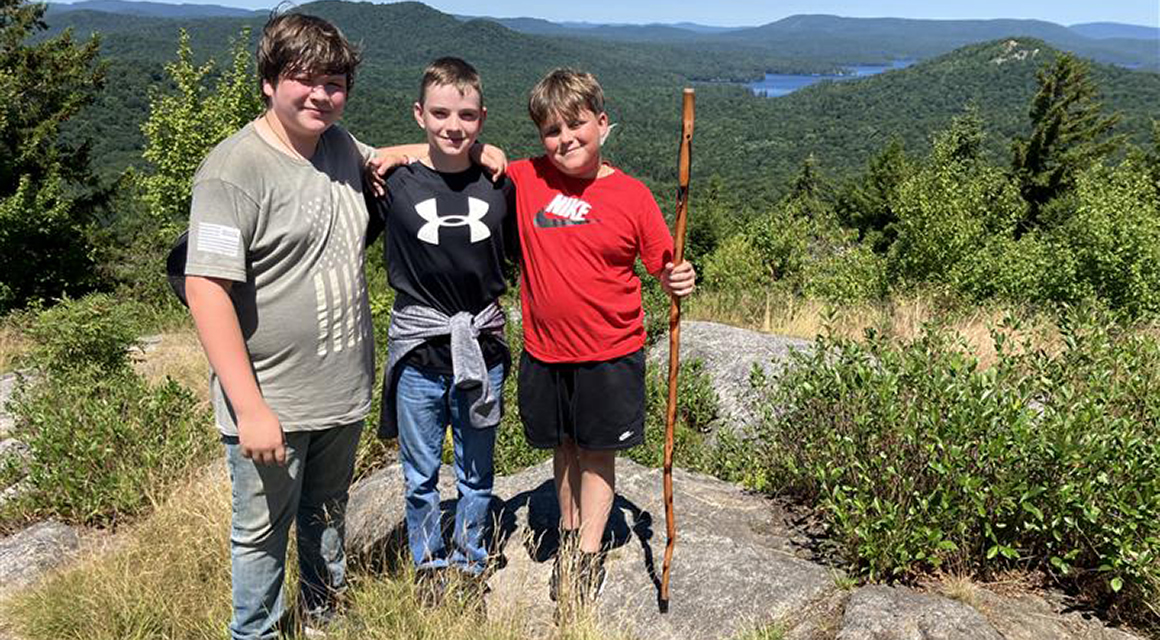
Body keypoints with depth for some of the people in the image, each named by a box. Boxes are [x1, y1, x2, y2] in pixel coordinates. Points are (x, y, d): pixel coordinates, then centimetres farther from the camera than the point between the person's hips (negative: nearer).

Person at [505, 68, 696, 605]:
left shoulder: (631, 195, -8)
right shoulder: (524, 180, -3)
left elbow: (664, 266, -1)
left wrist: (679, 282, -22)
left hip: (611, 354, -2)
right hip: (544, 352, 2)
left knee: (598, 451, 11)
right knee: (563, 447, 19)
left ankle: (589, 553, 28)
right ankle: (568, 535, 39)